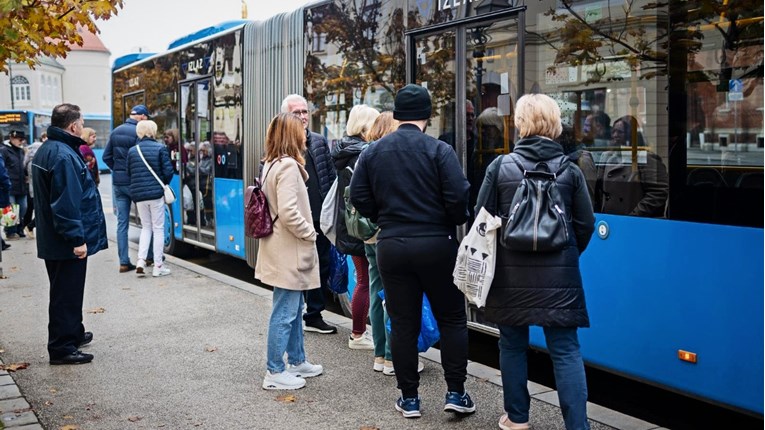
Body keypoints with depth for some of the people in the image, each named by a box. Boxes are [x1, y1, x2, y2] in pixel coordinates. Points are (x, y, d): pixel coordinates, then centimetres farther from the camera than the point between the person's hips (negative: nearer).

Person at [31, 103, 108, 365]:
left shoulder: (47, 150, 14)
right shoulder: (63, 156, -21)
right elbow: (66, 203, -26)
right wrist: (77, 238, -24)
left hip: (53, 240, 11)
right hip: (67, 243, -11)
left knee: (66, 291, 21)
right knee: (67, 293, -3)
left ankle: (73, 334, 35)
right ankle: (61, 348, 3)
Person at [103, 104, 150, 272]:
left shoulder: (115, 132, 8)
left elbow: (106, 156, 9)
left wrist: (117, 169, 14)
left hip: (118, 183, 5)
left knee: (122, 222, 6)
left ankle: (124, 262, 6)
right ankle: (150, 255, 18)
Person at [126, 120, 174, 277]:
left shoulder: (132, 151, 4)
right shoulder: (160, 148, -7)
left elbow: (129, 173, 7)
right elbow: (168, 171, -8)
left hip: (139, 195, 3)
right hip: (156, 193, -3)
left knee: (146, 227, 17)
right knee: (158, 228, 5)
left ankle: (141, 260, 3)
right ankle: (158, 266, 6)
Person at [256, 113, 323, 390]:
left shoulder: (272, 164, 13)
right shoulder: (288, 166, -18)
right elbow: (288, 212, -26)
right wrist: (310, 233, -13)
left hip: (284, 251, 10)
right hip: (289, 252, -10)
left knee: (294, 309, 19)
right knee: (285, 312, -3)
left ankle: (297, 361, 31)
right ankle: (275, 373, 5)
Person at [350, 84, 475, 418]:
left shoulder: (372, 152, 3)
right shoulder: (439, 150, -8)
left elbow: (358, 197, 2)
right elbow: (458, 197, -14)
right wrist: (456, 221, 6)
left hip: (391, 246, 3)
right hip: (436, 244, -3)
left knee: (403, 324, 9)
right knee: (451, 319, 11)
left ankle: (409, 398, 16)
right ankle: (455, 392, 12)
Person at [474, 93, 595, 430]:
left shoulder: (500, 167, -5)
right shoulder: (570, 170, -2)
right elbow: (586, 224, 2)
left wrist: (493, 259, 14)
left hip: (510, 273, 0)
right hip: (559, 275, 0)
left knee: (512, 345, 14)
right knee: (565, 350, 4)